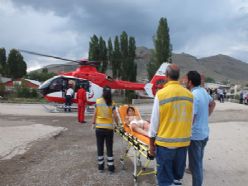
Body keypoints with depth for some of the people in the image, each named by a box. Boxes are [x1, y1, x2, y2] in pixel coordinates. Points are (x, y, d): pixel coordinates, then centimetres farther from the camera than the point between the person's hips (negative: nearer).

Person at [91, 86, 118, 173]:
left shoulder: (98, 101, -5)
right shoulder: (112, 103, -7)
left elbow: (95, 114, -3)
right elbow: (115, 116, -8)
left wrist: (93, 122, 10)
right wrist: (118, 124, 8)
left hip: (99, 128, 1)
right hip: (109, 128, -1)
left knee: (100, 147, 13)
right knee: (109, 148, 10)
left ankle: (100, 167, 23)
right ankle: (111, 167, 16)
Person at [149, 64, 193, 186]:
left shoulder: (161, 94, -13)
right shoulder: (189, 94, -2)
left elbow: (154, 121, -9)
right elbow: (190, 120, 5)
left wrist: (151, 144, 1)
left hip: (165, 143, -4)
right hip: (183, 142, 4)